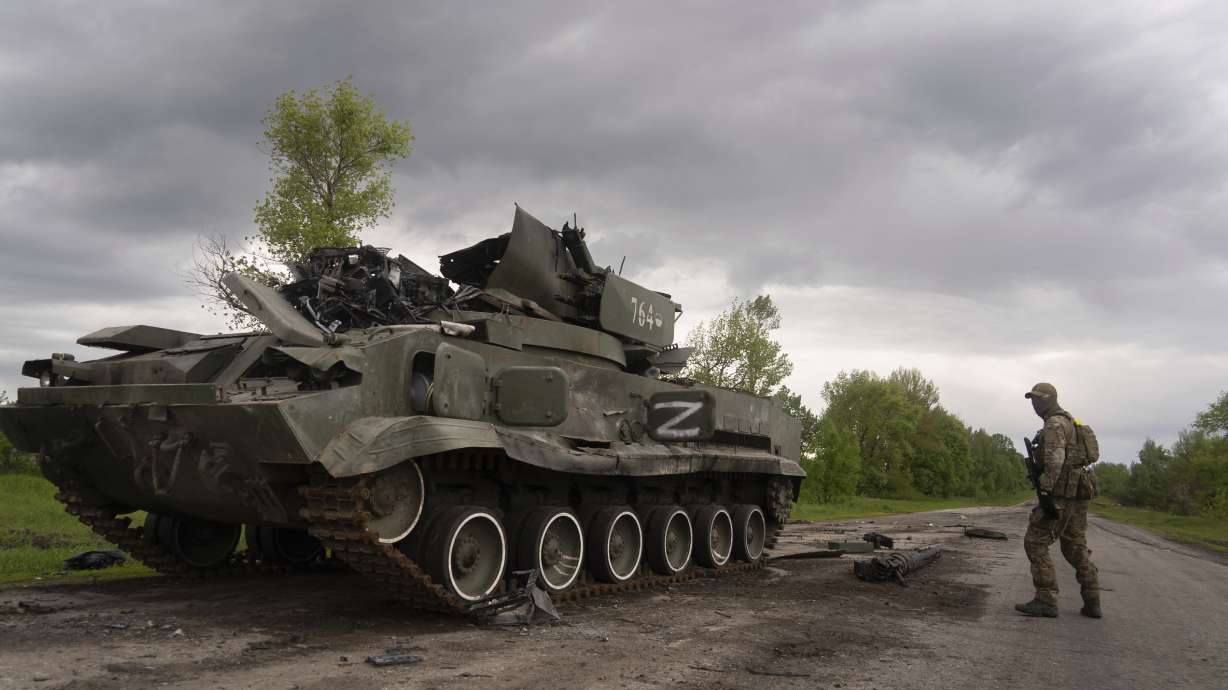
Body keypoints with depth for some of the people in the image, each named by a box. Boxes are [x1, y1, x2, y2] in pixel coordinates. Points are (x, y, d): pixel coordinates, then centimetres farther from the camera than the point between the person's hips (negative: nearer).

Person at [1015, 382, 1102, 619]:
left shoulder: (1055, 424, -12)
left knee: (1035, 543, -7)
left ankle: (1046, 600, -10)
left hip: (1061, 493, -10)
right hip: (1078, 493, 10)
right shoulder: (1069, 422, 21)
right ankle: (1092, 602, 14)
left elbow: (1054, 460, -24)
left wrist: (1045, 492, -28)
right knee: (1076, 547, 14)